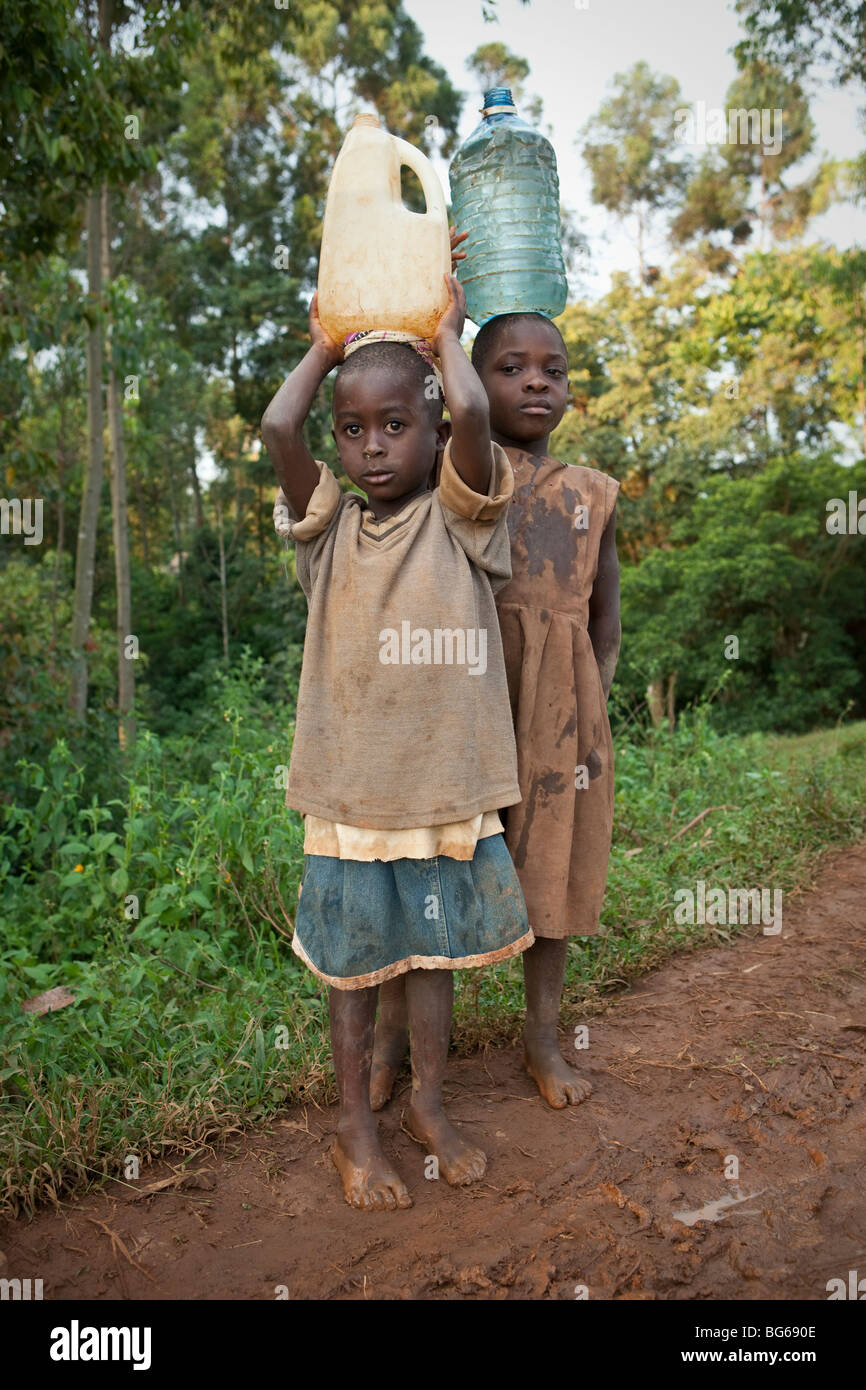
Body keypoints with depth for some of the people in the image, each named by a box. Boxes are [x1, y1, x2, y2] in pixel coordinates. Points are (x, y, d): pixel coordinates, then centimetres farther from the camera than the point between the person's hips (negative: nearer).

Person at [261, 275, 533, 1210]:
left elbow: (471, 414, -20)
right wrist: (325, 346, 3)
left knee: (433, 953, 17)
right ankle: (355, 1125, 35)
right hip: (350, 789, 1)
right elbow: (277, 427, -13)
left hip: (447, 783, 0)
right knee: (353, 962, 14)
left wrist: (444, 330, -1)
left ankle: (429, 1105, 39)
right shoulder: (329, 526, 1)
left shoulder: (459, 518, -2)